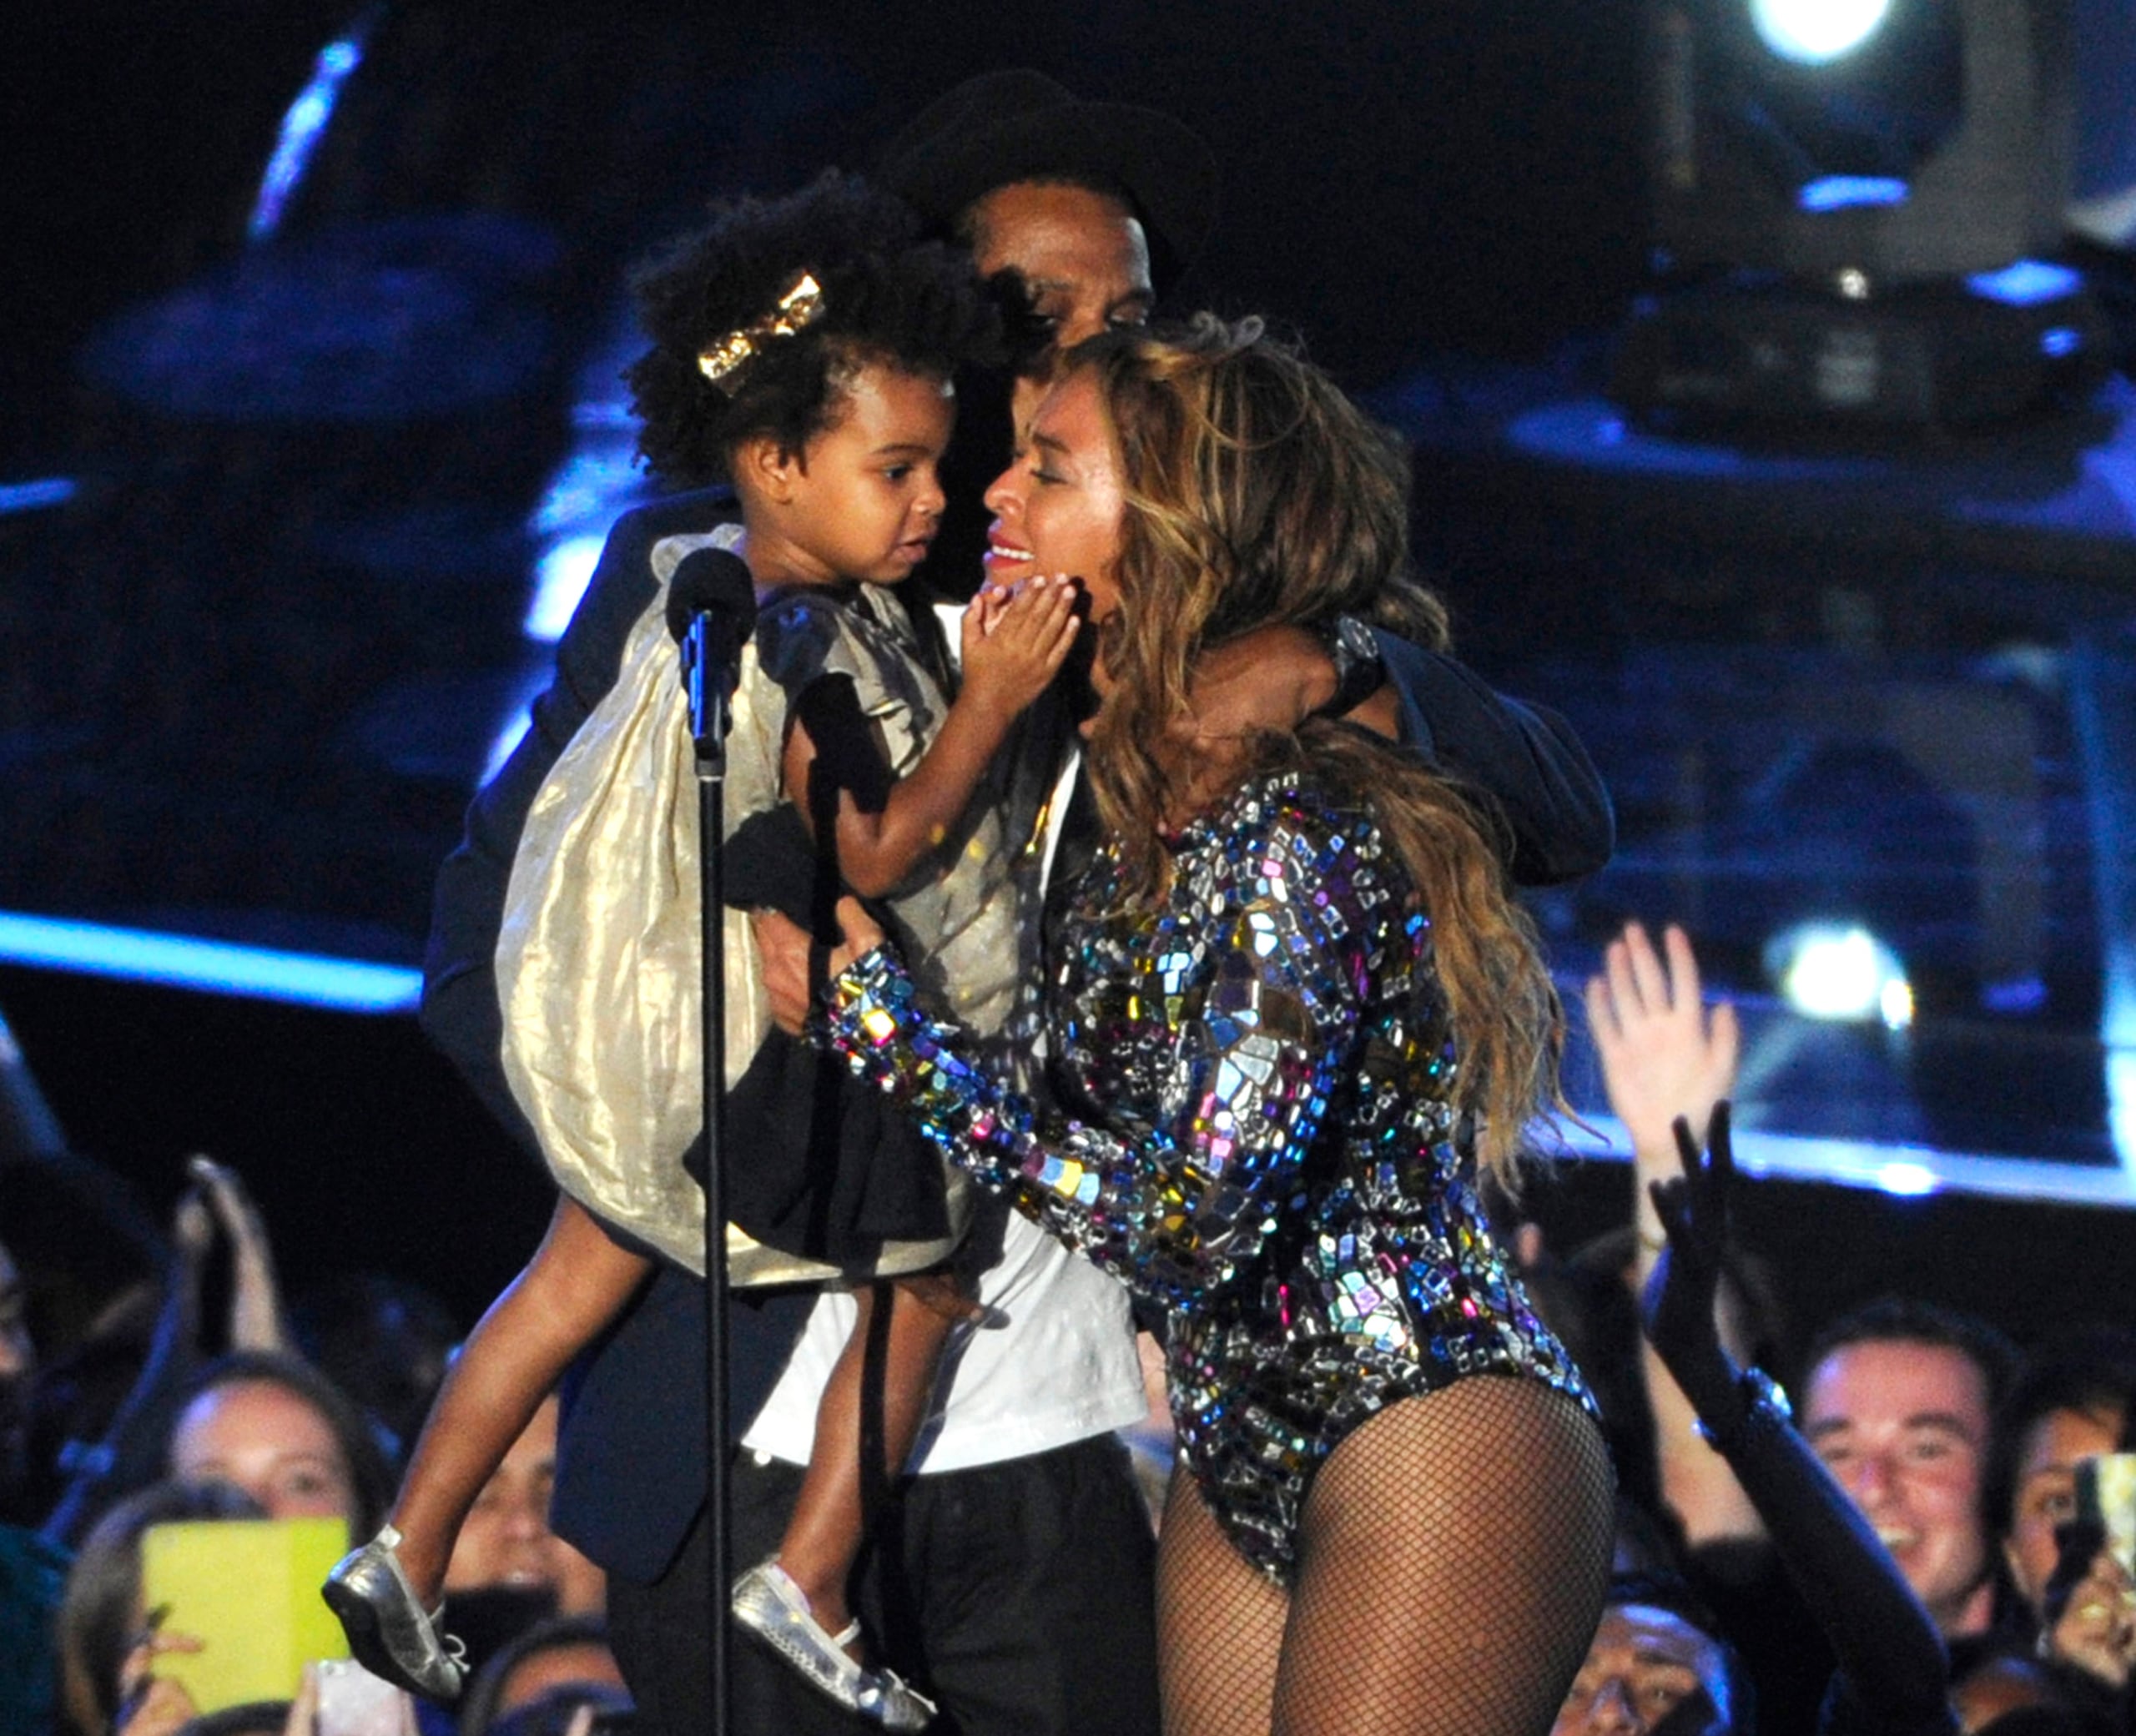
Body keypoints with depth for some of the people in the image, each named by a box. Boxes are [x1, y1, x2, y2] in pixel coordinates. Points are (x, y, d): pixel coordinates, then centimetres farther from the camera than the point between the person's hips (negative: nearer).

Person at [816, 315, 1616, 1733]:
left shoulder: (1300, 832, -19)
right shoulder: (1137, 803, 7)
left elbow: (1188, 1221, -24)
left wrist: (883, 1017, -19)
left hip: (1429, 1441, -9)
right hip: (1245, 1460, 9)